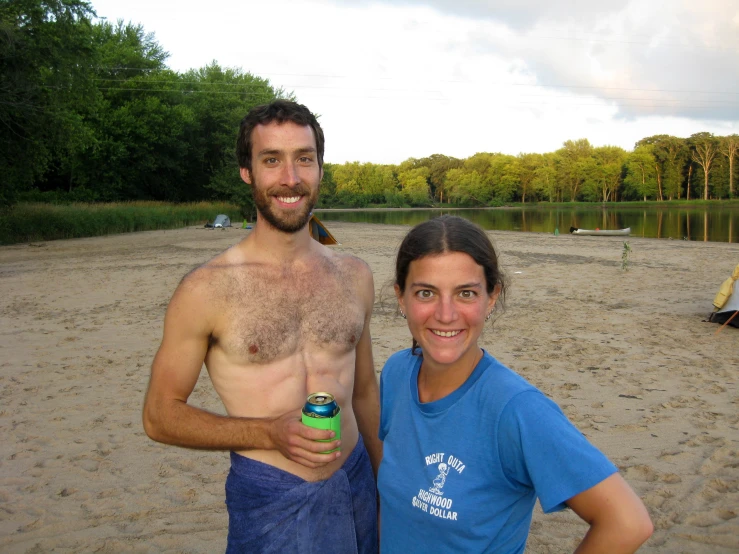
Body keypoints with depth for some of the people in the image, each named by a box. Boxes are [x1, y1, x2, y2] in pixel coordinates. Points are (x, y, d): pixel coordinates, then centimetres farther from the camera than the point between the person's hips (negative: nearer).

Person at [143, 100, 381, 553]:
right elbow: (160, 415, -6)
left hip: (356, 486, 4)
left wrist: (384, 483, 16)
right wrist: (271, 433, -18)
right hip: (268, 500, -3)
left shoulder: (354, 276, 0)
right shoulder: (206, 289, -12)